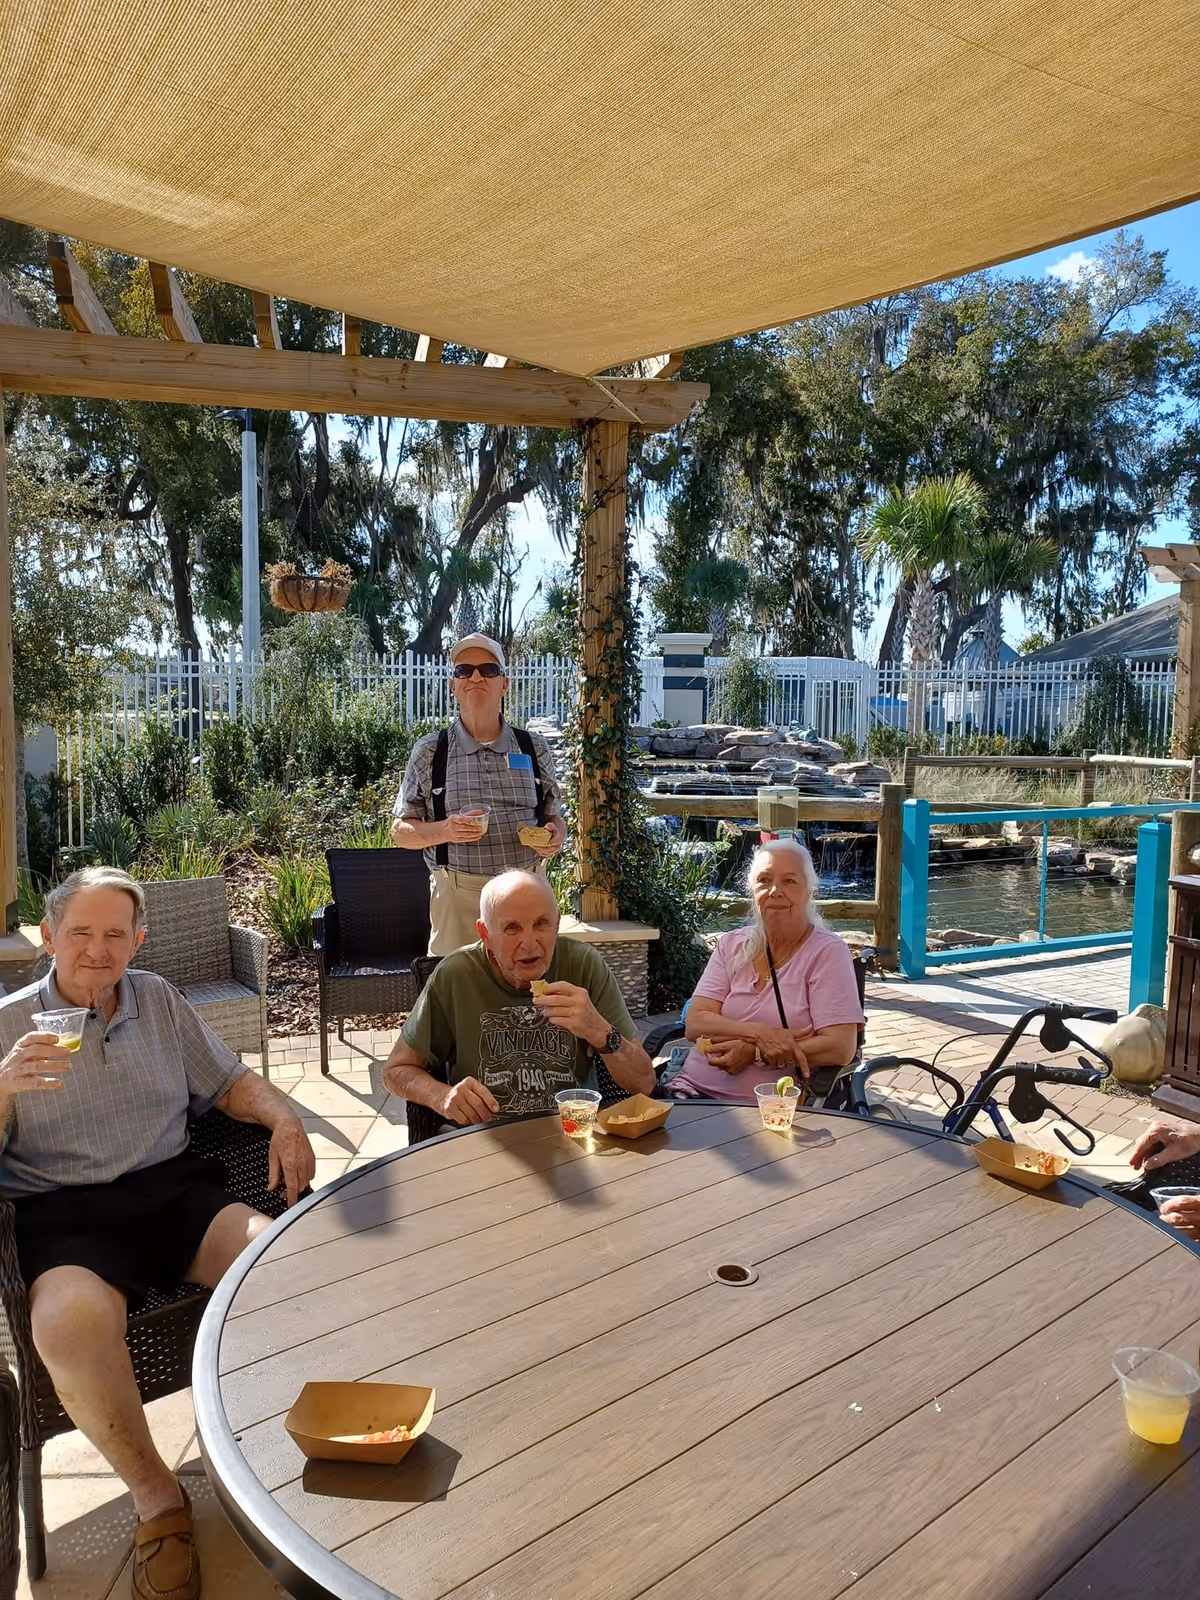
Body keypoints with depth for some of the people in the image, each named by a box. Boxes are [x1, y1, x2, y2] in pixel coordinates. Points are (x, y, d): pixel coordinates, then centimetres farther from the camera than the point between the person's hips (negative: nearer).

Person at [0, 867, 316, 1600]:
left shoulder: (159, 999, 14)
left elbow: (230, 1082, 16)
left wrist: (284, 1116, -3)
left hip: (176, 1189, 2)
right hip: (64, 1216, -2)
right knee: (71, 1323, -34)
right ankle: (155, 1495, -9)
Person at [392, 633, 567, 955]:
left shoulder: (534, 748, 7)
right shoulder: (429, 752, 2)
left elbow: (553, 816, 15)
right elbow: (401, 831, 5)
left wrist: (556, 836, -8)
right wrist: (445, 830, -15)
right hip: (458, 894, -1)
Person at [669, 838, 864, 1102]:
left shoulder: (827, 952, -2)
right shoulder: (731, 945, 9)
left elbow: (840, 1048, -10)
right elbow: (695, 1024, 0)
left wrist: (755, 1053, -14)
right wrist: (759, 1033, -16)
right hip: (695, 1088, 4)